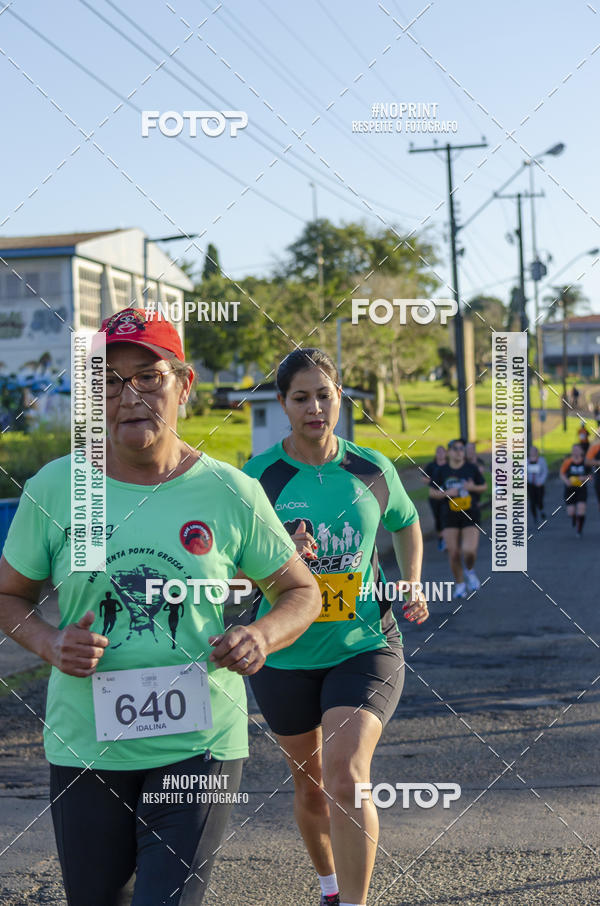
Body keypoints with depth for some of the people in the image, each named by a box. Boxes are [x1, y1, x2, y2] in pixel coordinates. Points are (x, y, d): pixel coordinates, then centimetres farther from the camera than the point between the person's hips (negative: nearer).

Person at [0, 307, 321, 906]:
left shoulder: (230, 493, -3)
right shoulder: (53, 490, -2)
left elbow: (302, 592, 7)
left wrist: (262, 636, -14)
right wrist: (49, 643, -10)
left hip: (200, 742, -1)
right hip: (84, 747, 2)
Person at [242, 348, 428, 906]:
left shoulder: (372, 471, -2)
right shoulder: (259, 476, -8)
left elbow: (406, 525, 19)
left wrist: (412, 588, 6)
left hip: (365, 647, -1)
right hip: (285, 655, 1)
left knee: (346, 779, -20)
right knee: (308, 779, 17)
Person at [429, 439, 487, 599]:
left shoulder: (471, 468, 1)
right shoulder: (442, 470, 1)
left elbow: (484, 486, 10)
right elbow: (432, 492, 6)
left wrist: (473, 487, -11)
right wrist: (446, 493, -12)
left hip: (471, 515, -1)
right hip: (450, 516, 1)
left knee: (470, 551, -16)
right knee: (454, 554, 0)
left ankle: (470, 571, 18)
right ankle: (460, 584, 20)